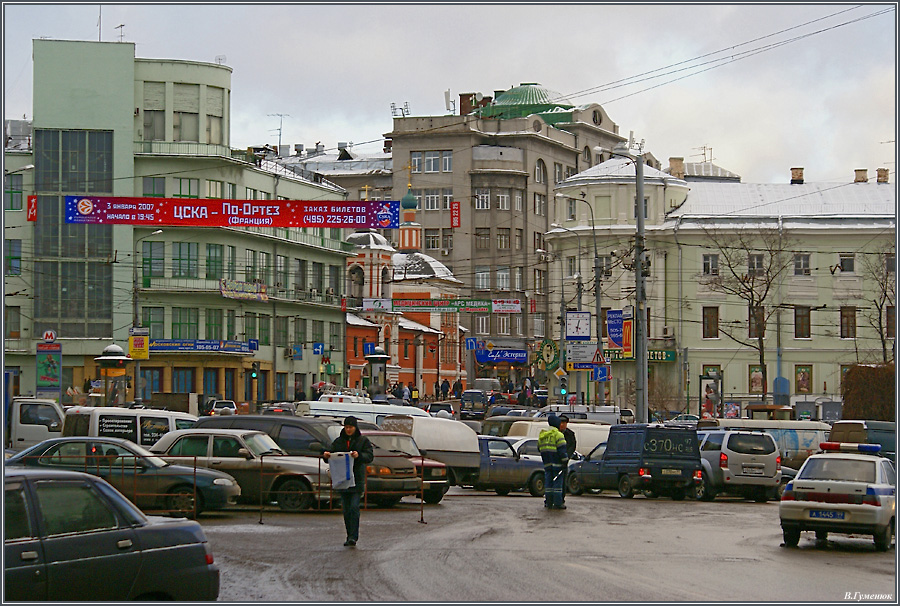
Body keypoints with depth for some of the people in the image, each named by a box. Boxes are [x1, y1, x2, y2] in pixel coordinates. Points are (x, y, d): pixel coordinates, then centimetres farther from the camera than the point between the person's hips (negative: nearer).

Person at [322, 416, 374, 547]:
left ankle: (353, 537, -15)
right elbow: (332, 455, 11)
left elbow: (370, 456, -7)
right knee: (346, 509, 6)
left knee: (354, 508, -14)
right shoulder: (338, 441, 13)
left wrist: (359, 455, -27)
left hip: (357, 480, -4)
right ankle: (350, 536, 14)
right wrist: (326, 455, -13)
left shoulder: (363, 440, 3)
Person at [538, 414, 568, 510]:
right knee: (558, 481, -4)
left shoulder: (542, 434, 15)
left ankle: (549, 503, 8)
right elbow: (562, 449, -15)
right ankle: (557, 503, -7)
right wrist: (565, 460, -14)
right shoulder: (558, 434, -10)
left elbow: (539, 448, 23)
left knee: (548, 481, 9)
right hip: (556, 462, -7)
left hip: (546, 462, 7)